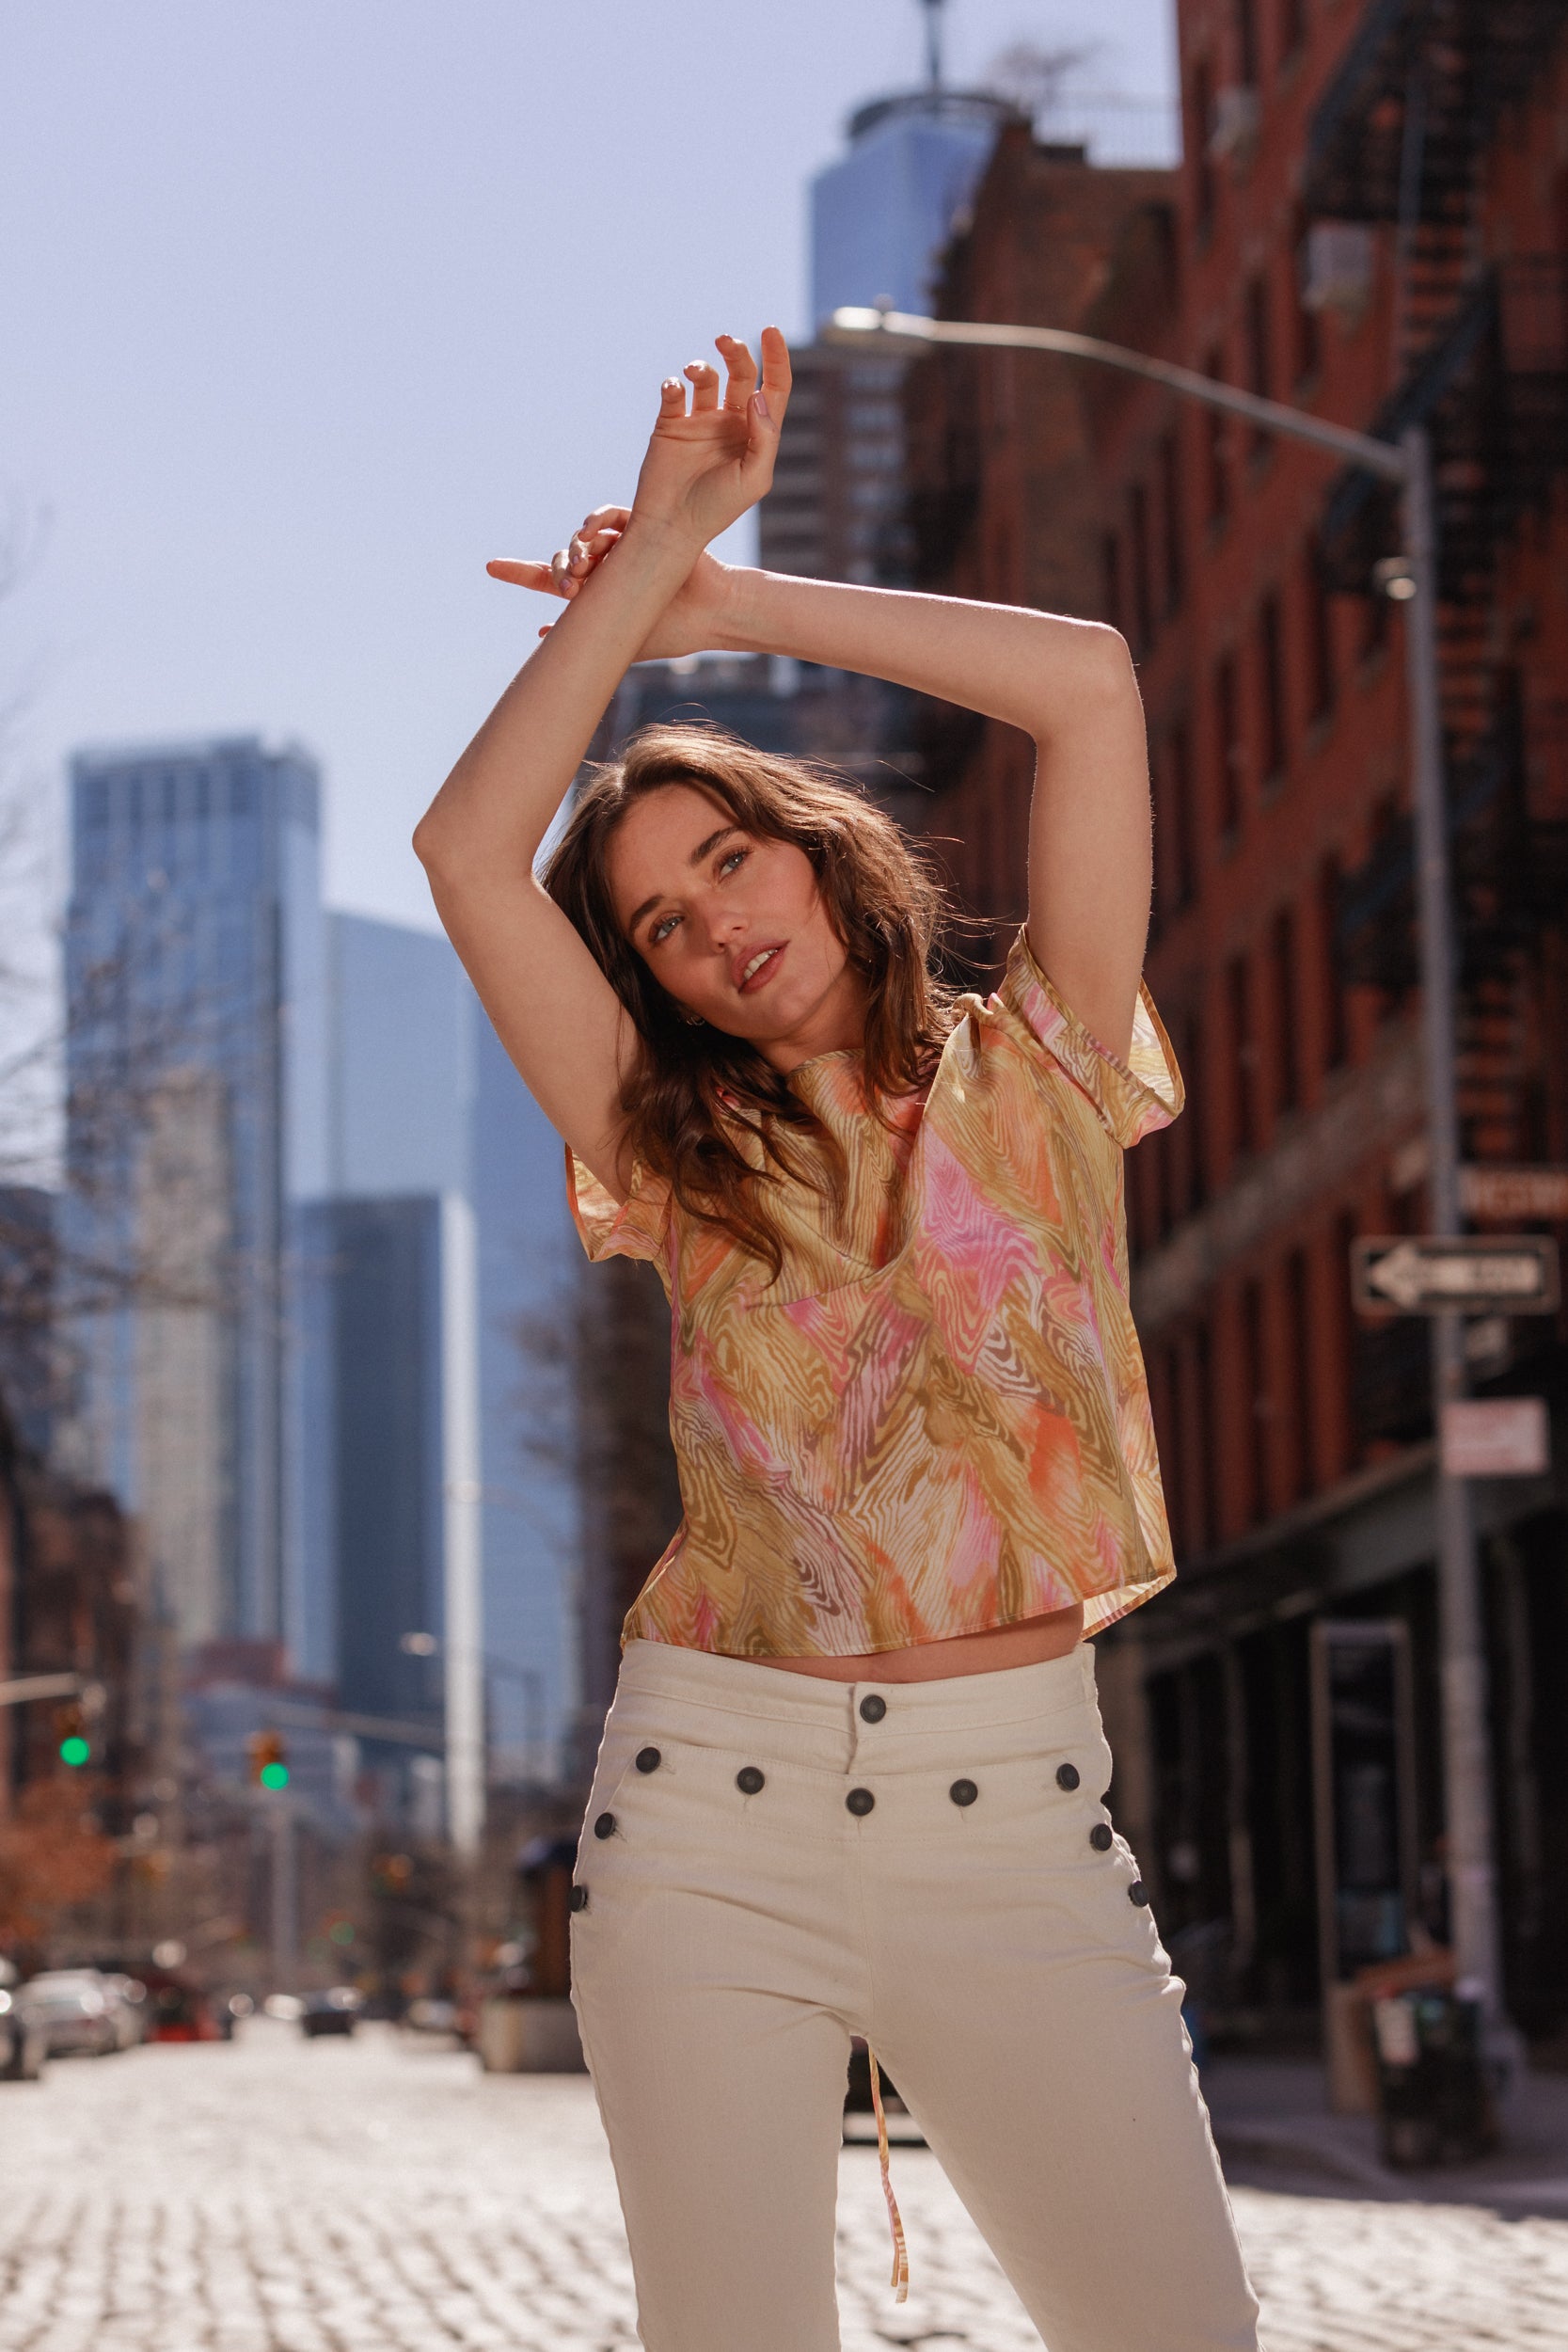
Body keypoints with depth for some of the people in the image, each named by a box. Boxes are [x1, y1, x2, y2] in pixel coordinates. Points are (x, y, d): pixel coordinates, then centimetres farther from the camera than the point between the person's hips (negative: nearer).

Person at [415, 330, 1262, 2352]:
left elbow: (1090, 685, 0)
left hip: (1011, 1817, -1)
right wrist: (653, 552, 3)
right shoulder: (686, 1160, 11)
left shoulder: (1034, 1081, 9)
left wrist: (733, 605, 5)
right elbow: (465, 848, 1)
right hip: (715, 1805, 1)